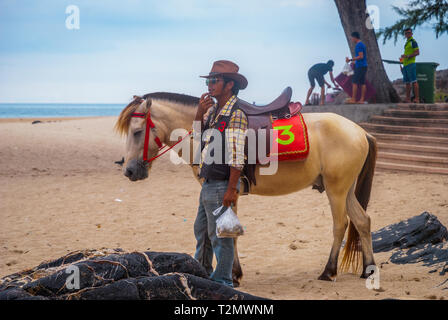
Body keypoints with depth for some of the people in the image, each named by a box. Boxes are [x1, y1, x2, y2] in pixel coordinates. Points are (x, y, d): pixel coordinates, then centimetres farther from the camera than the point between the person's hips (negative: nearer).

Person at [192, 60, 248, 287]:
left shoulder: (235, 115, -17)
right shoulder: (213, 109, 10)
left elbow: (236, 157, -20)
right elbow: (197, 133, 16)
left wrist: (231, 190, -23)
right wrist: (200, 112, -3)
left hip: (221, 185, -9)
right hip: (208, 183, 9)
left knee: (219, 235, -1)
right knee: (201, 230, 21)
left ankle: (222, 282, 10)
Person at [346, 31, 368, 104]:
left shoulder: (358, 45, -13)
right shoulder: (362, 44, 18)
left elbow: (361, 56, -21)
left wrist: (350, 60, -19)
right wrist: (355, 62, 25)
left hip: (360, 66, -10)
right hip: (364, 66, 10)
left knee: (355, 82, -9)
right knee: (362, 83, 6)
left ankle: (353, 99, -12)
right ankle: (362, 99, 5)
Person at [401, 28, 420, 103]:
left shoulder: (413, 42, -6)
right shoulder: (407, 42, 21)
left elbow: (417, 52, -14)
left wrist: (407, 56, -20)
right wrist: (403, 58, 16)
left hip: (411, 63, -10)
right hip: (405, 64, 10)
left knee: (413, 81, -12)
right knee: (407, 82, 9)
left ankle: (417, 98, -14)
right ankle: (408, 99, 11)